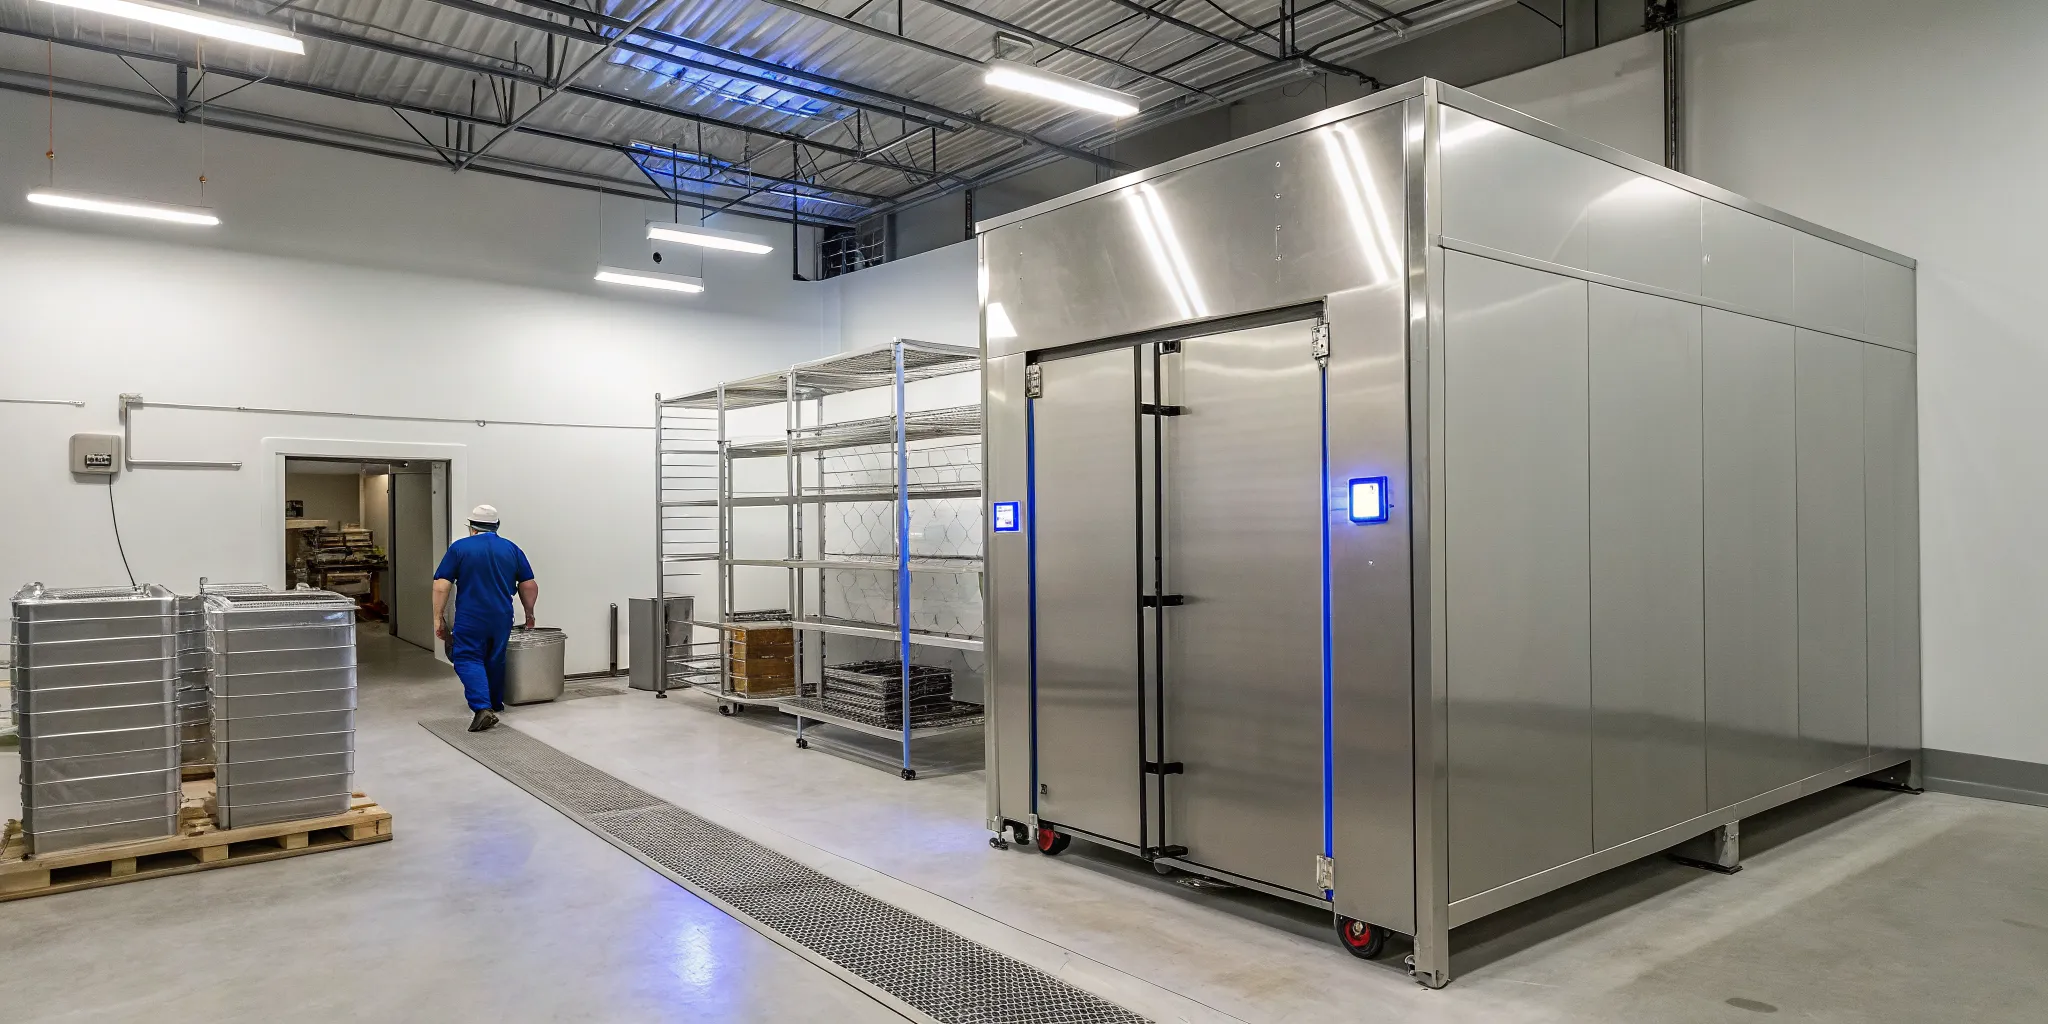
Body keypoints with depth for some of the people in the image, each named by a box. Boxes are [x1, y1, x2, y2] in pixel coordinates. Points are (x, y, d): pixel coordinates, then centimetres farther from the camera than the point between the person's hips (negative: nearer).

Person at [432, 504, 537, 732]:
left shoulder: (459, 548, -2)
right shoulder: (511, 549, 6)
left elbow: (441, 586, -7)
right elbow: (529, 585, 7)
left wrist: (438, 618, -1)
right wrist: (529, 613, 19)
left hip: (470, 618, -3)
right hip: (502, 617, 3)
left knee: (468, 659, 2)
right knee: (495, 660, 18)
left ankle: (482, 707, -16)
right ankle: (495, 704, 31)